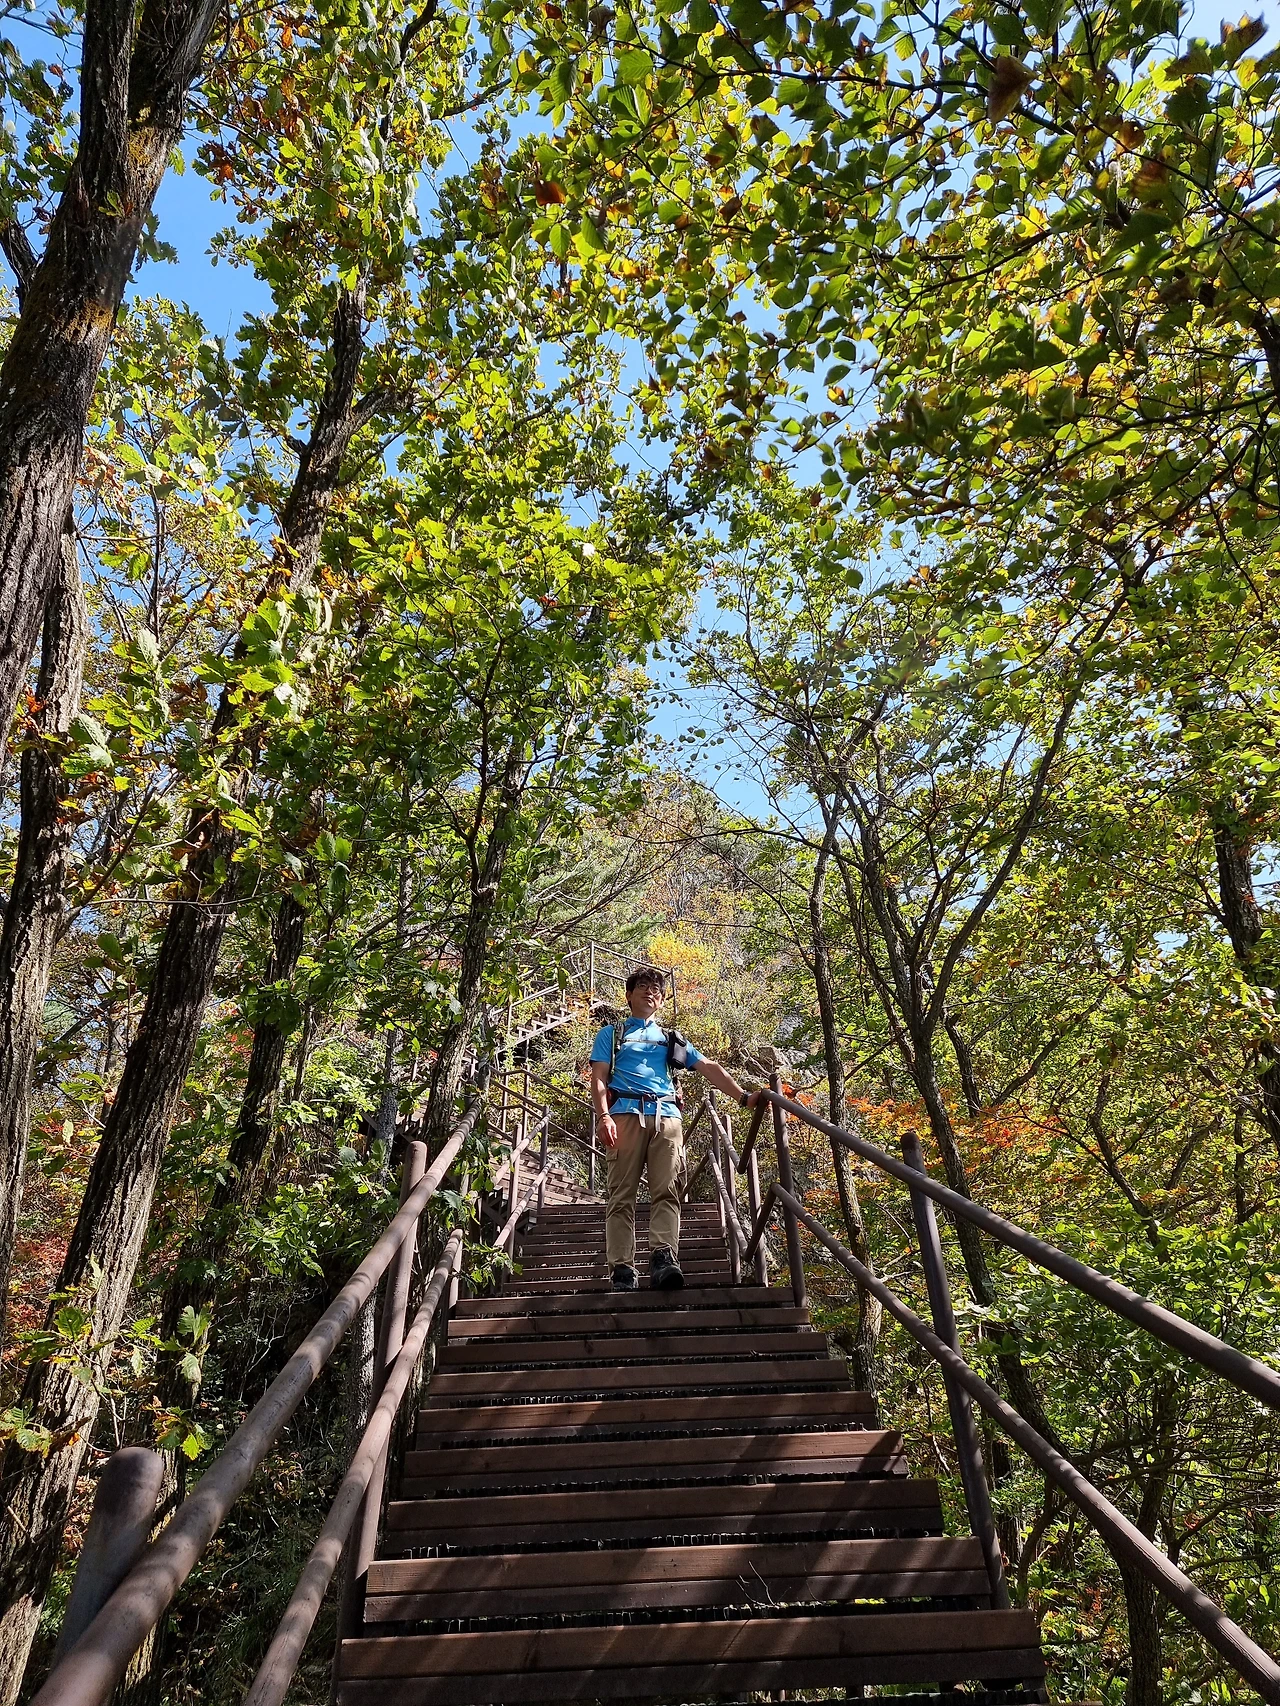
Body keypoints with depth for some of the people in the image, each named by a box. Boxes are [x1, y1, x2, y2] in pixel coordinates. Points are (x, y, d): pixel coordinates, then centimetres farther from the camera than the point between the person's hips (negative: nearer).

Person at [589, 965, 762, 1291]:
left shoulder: (671, 1039, 29)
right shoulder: (610, 1033, 22)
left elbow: (708, 1068, 19)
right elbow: (599, 1078, 9)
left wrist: (743, 1096, 5)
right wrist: (603, 1115, -9)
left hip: (666, 1116, 3)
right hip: (626, 1113, -2)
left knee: (667, 1191, -14)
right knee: (622, 1194, -9)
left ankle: (663, 1258, -25)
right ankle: (622, 1270, -12)